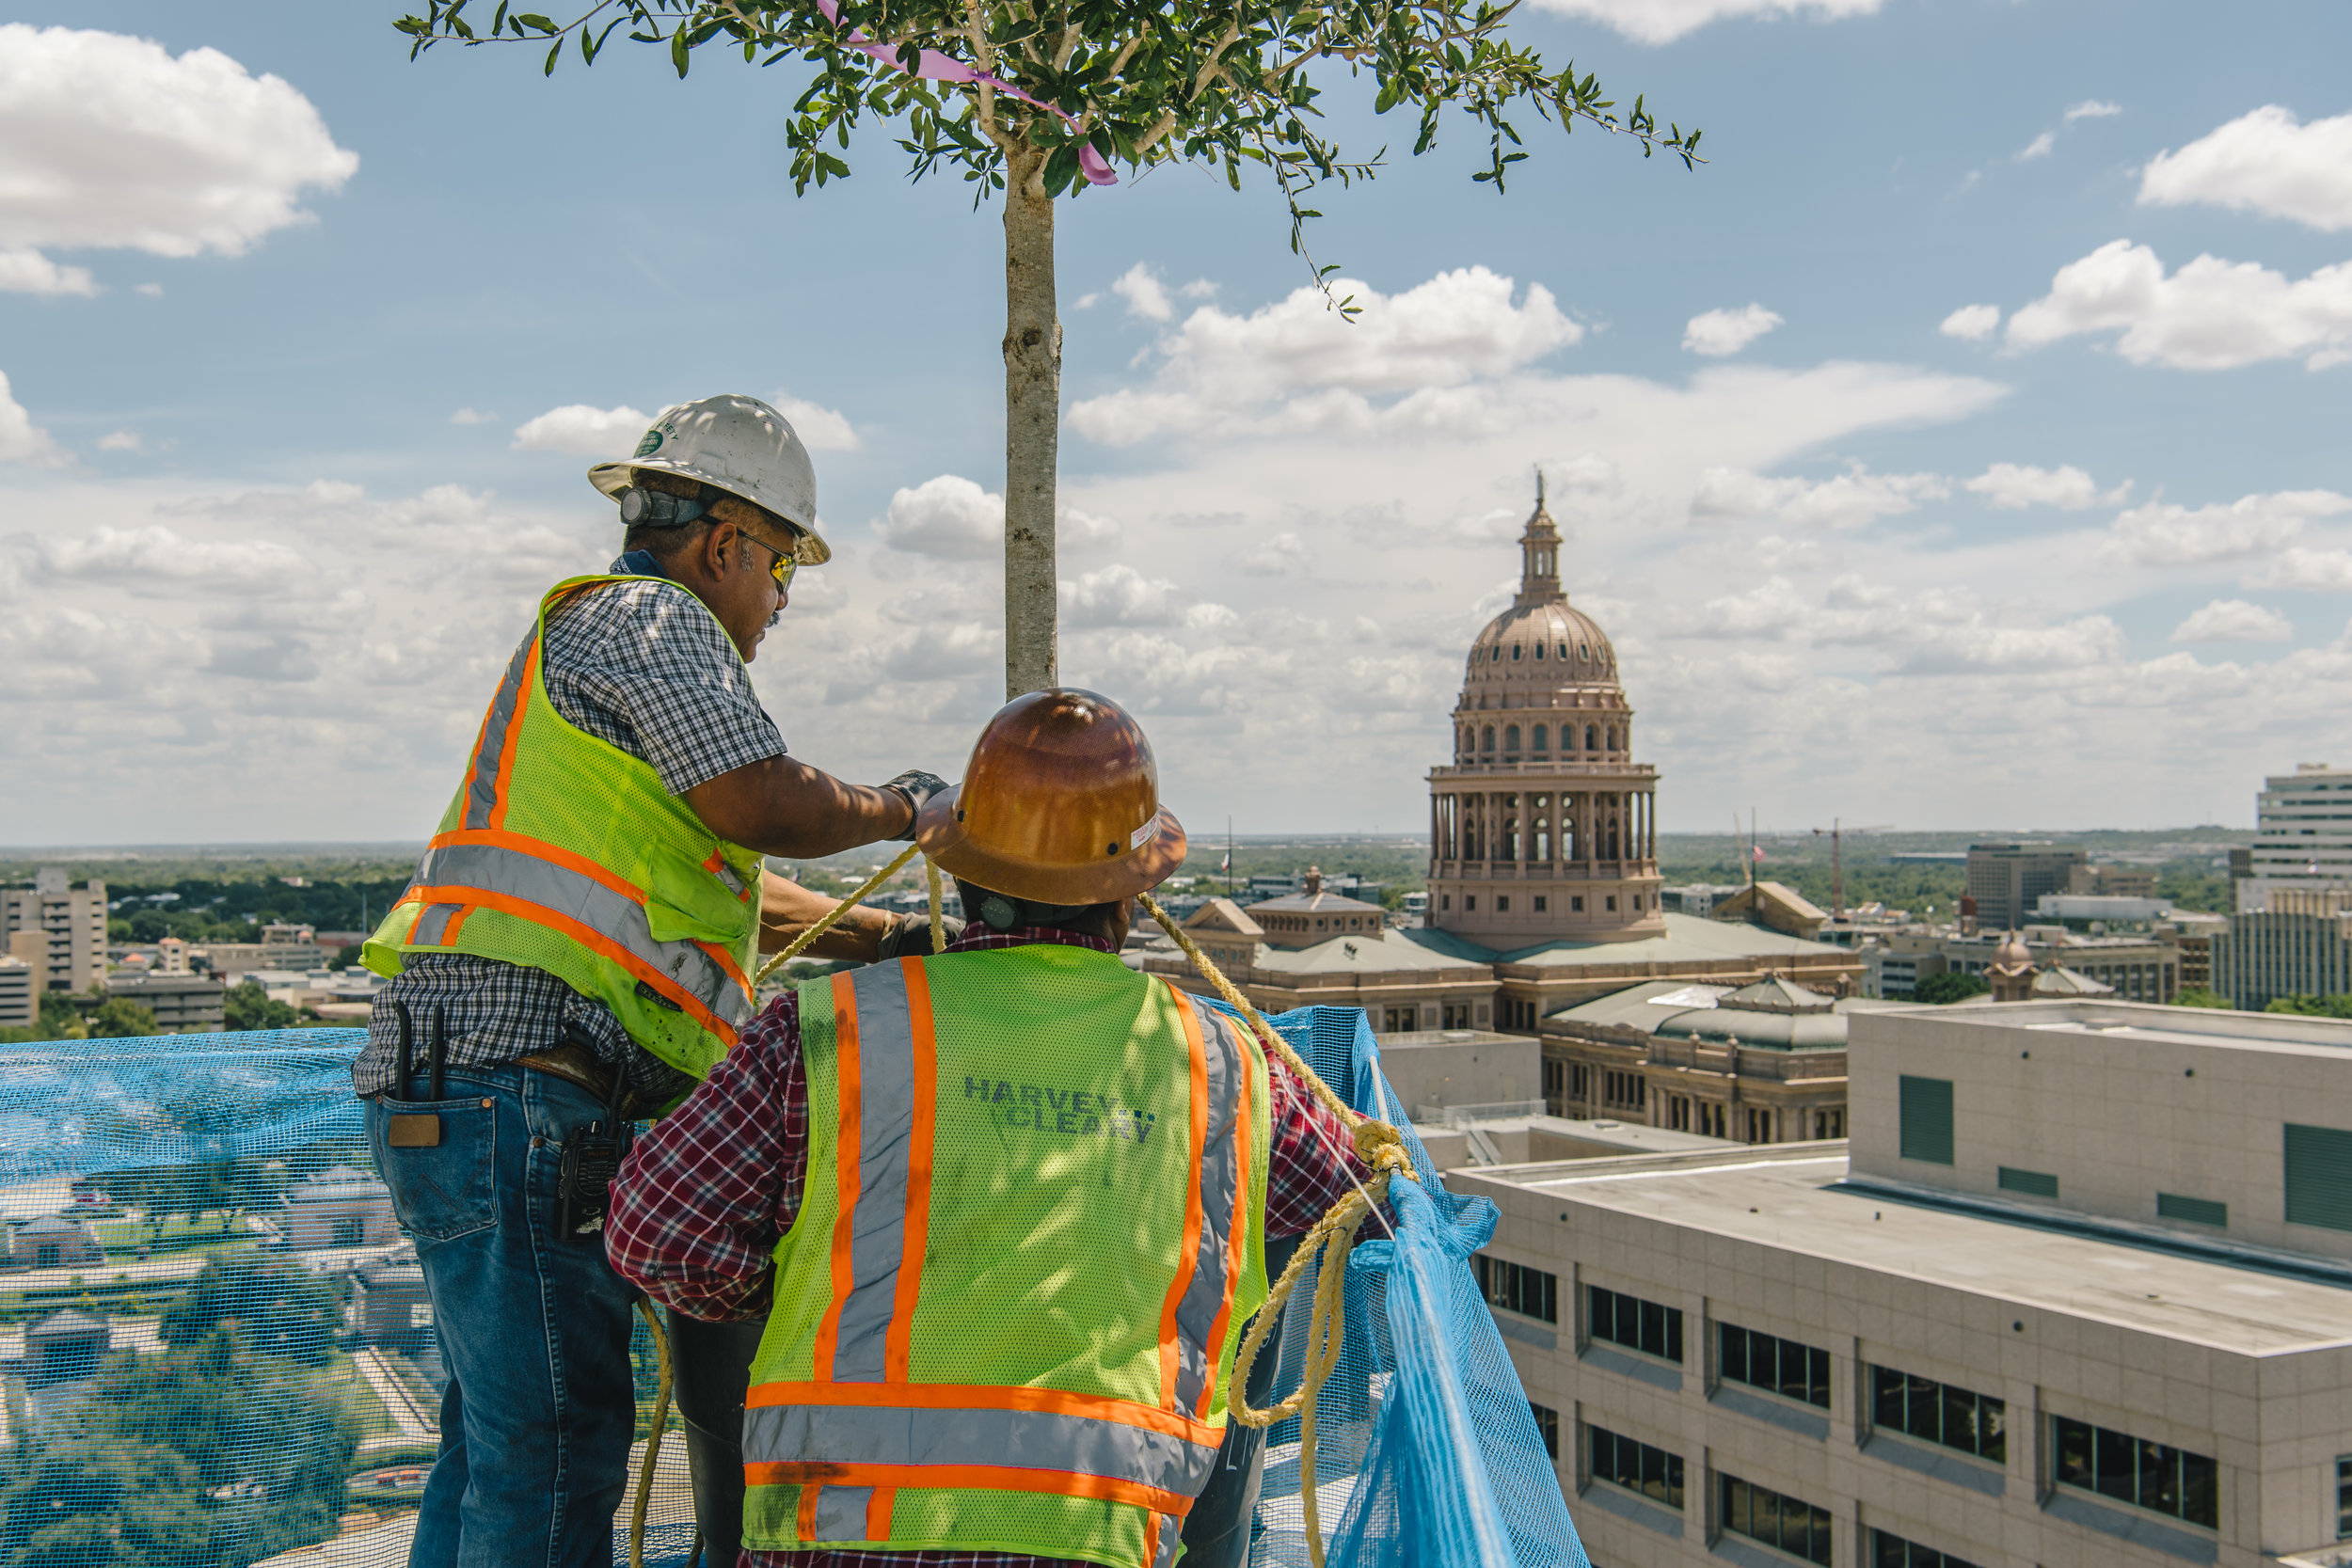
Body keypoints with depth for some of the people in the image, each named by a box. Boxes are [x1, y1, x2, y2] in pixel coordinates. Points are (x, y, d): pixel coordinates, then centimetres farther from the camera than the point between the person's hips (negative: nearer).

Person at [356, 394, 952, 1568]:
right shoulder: (644, 617, -3)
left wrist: (888, 936, 34)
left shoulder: (588, 638, 29)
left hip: (451, 1089, 11)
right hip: (512, 1085, -11)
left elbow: (724, 876, 31)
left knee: (500, 1427, 16)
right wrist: (898, 810, 3)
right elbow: (763, 807, -16)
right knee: (557, 1436, -9)